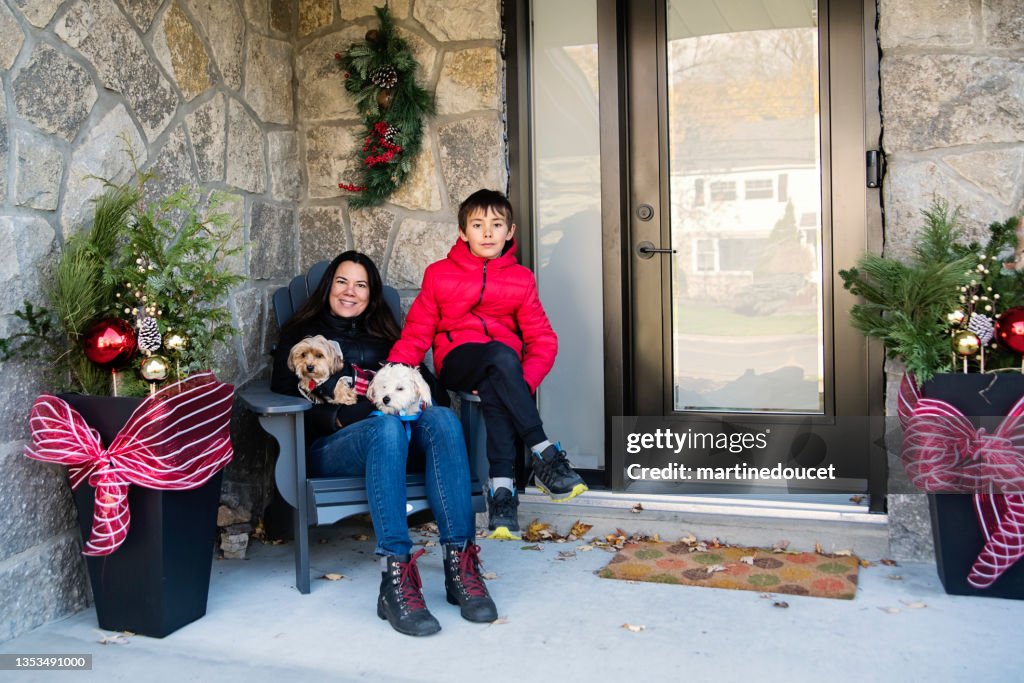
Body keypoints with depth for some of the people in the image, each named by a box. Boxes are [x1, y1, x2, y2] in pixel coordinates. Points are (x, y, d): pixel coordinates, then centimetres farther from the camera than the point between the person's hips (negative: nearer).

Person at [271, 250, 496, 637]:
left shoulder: (384, 337, 29)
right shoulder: (301, 336, 20)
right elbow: (284, 400, 4)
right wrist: (338, 418, -13)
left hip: (396, 435, 3)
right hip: (330, 446, -3)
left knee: (442, 418, -31)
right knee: (387, 427, -38)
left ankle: (460, 564, -40)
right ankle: (395, 577, -47)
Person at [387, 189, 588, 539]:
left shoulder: (521, 279, 9)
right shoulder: (439, 274, 8)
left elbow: (542, 340, 4)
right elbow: (417, 331, 4)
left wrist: (525, 381, -15)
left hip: (501, 368, 1)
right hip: (456, 362, -1)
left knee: (493, 389, -37)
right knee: (501, 355, -35)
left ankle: (501, 486, -36)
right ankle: (545, 455, -35)